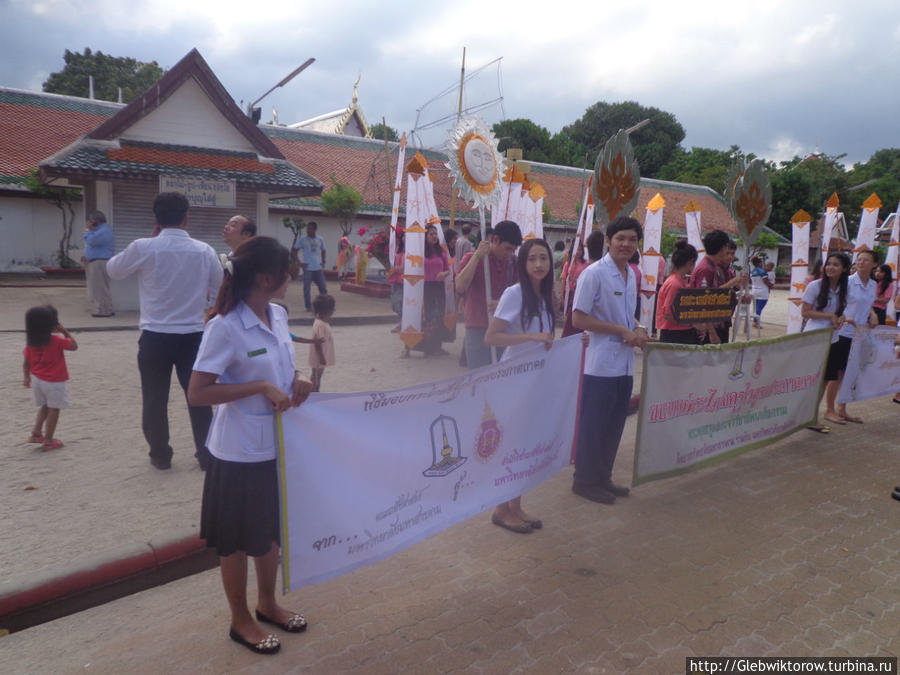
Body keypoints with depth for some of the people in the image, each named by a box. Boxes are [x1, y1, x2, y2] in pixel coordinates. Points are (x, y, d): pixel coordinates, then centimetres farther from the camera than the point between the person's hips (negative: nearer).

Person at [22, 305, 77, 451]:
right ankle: (48, 440, 11)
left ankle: (36, 433, 24)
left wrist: (27, 377, 15)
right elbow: (74, 345, -6)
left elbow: (26, 362, 3)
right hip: (54, 383, -6)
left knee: (44, 406, 25)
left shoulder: (30, 342, -2)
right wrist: (64, 332, -3)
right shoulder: (56, 341, -19)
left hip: (37, 380, 6)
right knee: (54, 409, 6)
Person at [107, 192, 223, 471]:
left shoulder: (143, 248, -10)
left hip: (155, 337, -1)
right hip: (193, 336, 1)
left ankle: (160, 455, 24)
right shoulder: (204, 251, -3)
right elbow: (219, 293, 7)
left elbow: (113, 270, 10)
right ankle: (206, 454, 19)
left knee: (155, 400, 14)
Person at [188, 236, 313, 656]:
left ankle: (267, 604, 44)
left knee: (272, 530, 22)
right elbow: (197, 394, -21)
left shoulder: (278, 315, 1)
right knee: (237, 539, 13)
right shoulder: (225, 327, -21)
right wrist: (261, 387, -25)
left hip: (279, 443, 7)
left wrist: (295, 383, -5)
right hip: (241, 452, -7)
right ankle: (240, 620, 34)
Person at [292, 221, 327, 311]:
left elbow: (323, 251, 21)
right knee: (306, 288, -1)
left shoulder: (320, 240, 8)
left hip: (318, 268, 2)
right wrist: (300, 262, -6)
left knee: (323, 288, 3)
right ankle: (308, 307, 8)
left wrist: (323, 262, 7)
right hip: (307, 268, -2)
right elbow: (293, 252, 3)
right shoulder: (302, 240, 0)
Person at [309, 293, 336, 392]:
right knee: (316, 377, 4)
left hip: (322, 356, 10)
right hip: (319, 358, -10)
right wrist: (322, 357, -23)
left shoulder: (323, 321, 3)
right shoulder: (320, 325, -27)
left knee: (318, 376, 21)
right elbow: (317, 342, -25)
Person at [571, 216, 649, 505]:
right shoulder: (593, 274, -12)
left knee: (614, 425, 15)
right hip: (601, 364, -8)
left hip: (624, 363, 8)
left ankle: (603, 478, 28)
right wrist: (622, 330, -16)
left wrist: (638, 329, 1)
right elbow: (578, 319, -15)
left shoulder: (631, 275, 12)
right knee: (593, 425, 1)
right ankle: (585, 481, 16)